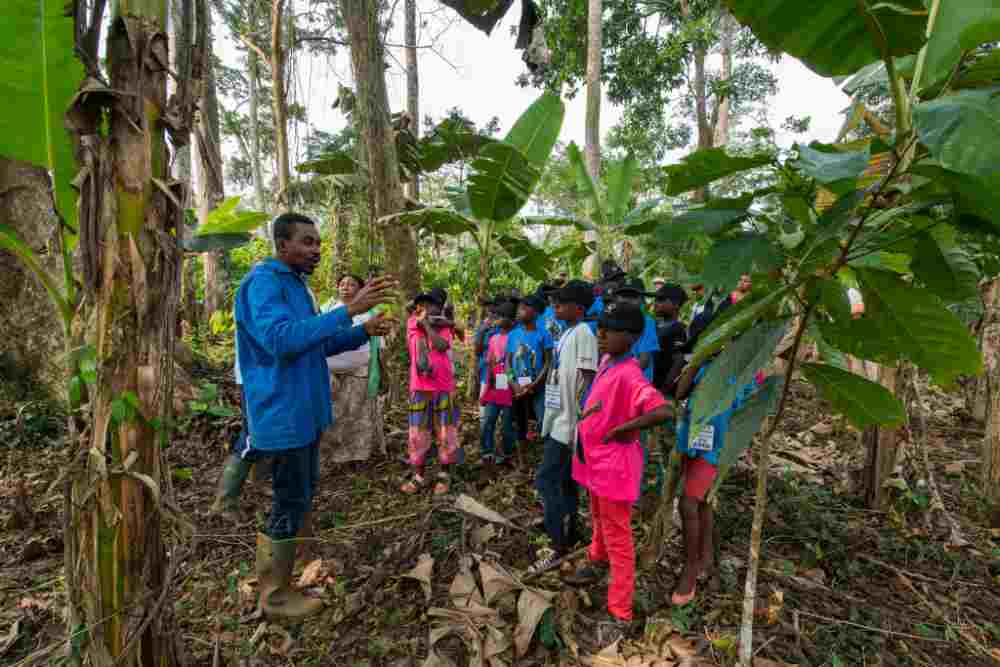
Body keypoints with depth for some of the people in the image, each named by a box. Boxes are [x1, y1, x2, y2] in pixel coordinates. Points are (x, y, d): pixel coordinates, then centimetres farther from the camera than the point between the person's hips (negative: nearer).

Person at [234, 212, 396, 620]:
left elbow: (318, 344, 17)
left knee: (304, 493, 20)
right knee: (289, 502, 2)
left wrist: (363, 331, 1)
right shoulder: (263, 283, -16)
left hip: (305, 412, 10)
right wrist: (349, 310, -37)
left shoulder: (295, 285, 14)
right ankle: (275, 595, 20)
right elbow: (281, 339, -33)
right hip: (283, 414, -10)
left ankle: (299, 567, 37)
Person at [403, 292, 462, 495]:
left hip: (444, 388, 0)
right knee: (418, 435, 6)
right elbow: (419, 319, -13)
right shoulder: (412, 323, 8)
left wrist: (427, 322, -7)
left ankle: (444, 475, 18)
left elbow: (441, 346, -12)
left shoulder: (443, 328, 6)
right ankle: (418, 476, 18)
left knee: (445, 433, 5)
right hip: (420, 388, 1)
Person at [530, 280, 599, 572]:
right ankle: (570, 533, 31)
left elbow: (588, 381, -19)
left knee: (546, 479, -5)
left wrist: (579, 422, -21)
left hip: (568, 421, -9)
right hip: (558, 417, 9)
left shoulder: (583, 333, -15)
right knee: (563, 479, 17)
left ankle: (561, 545, 7)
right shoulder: (566, 333, 13)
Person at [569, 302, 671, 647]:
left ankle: (620, 615, 20)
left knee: (618, 537, 5)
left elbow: (664, 410, -39)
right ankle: (597, 559, 56)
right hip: (595, 458, 9)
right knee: (598, 519, 30)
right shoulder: (606, 361, -1)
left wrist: (622, 429, -27)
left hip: (614, 464, -8)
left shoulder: (629, 375, -27)